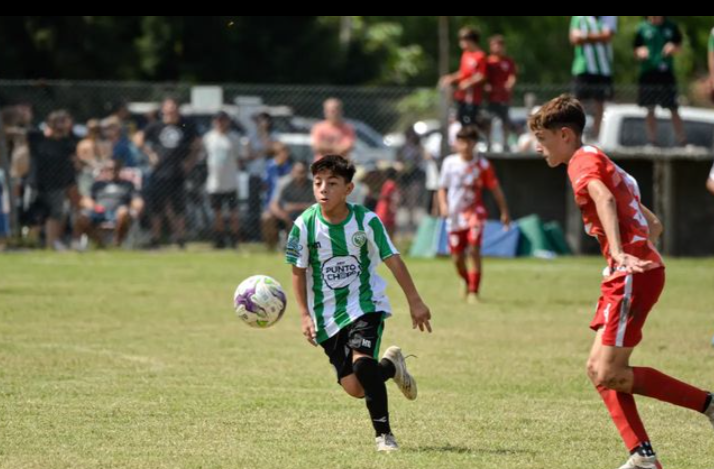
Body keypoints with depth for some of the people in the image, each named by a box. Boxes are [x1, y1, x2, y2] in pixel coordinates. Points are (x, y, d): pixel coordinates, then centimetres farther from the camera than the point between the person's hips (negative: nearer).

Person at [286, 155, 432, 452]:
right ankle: (390, 365, 31)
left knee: (362, 362, -27)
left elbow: (393, 260, -5)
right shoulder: (305, 225, -11)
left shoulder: (366, 221, -13)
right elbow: (298, 272, 0)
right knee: (354, 388, -4)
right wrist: (305, 316, -6)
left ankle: (383, 434, -11)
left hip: (366, 304, -2)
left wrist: (415, 302, -4)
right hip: (327, 313, 2)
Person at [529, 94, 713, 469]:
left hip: (632, 276, -10)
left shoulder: (583, 161, -4)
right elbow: (653, 224, 30)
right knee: (599, 370, 7)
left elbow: (604, 199, -26)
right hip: (641, 268, 10)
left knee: (607, 373, -14)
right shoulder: (603, 165, 27)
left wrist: (619, 252, -39)